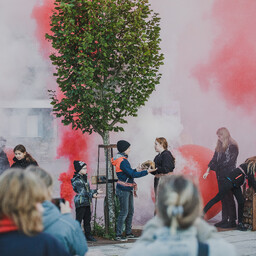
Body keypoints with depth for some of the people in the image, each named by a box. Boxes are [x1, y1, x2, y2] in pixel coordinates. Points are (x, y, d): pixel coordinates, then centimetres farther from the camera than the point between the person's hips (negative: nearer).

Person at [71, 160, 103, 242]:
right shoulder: (77, 180, -13)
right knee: (79, 219, -5)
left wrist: (96, 191, 23)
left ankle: (88, 235, 19)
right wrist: (92, 195, -28)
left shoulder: (84, 178, 15)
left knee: (87, 219, 12)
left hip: (87, 202, 9)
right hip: (80, 202, -9)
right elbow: (82, 191, -20)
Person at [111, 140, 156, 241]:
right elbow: (133, 174, -22)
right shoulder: (122, 162, -20)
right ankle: (118, 235, -3)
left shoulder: (123, 160, 12)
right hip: (123, 190, -10)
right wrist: (147, 172, -20)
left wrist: (136, 170, 16)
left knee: (130, 211, 13)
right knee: (124, 211, -7)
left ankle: (128, 233, 20)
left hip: (128, 189, 10)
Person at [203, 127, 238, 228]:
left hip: (228, 175, -7)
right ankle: (225, 219, 12)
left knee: (228, 197, -6)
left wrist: (216, 166, -9)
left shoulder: (232, 146, -8)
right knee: (223, 197, 8)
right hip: (220, 176, 7)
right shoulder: (219, 146, 15)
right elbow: (214, 159, 15)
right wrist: (208, 171, 6)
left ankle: (232, 221, -2)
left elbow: (229, 161, -13)